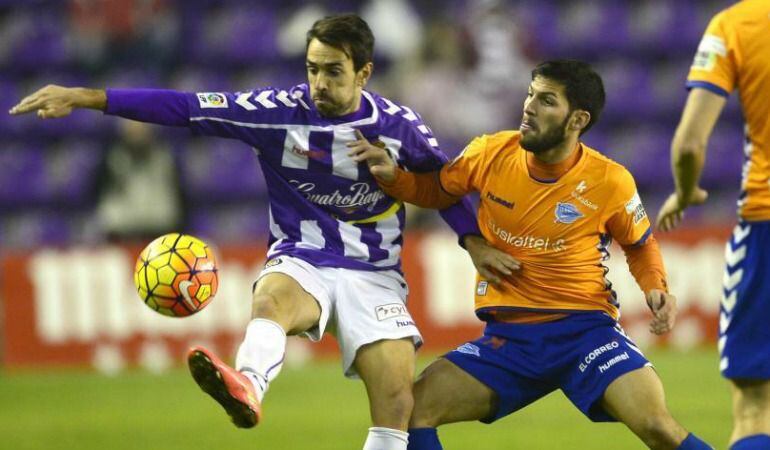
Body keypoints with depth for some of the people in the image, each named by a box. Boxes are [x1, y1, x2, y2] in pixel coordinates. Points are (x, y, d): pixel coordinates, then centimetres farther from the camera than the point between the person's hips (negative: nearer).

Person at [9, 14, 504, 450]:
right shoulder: (280, 111, -6)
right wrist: (83, 98, -15)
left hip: (373, 272, 1)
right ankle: (247, 386, -70)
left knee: (397, 397, -18)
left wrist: (476, 242, 2)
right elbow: (183, 107, -10)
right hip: (300, 262, -1)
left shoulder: (398, 125, -2)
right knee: (274, 298, -38)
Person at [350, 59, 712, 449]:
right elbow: (436, 190, 16)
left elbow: (640, 244, 10)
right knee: (412, 408, -12)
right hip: (508, 336, 3)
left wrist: (656, 288, -9)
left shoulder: (610, 183, -8)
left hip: (584, 329, -3)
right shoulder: (490, 154, -4)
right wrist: (392, 176, -4)